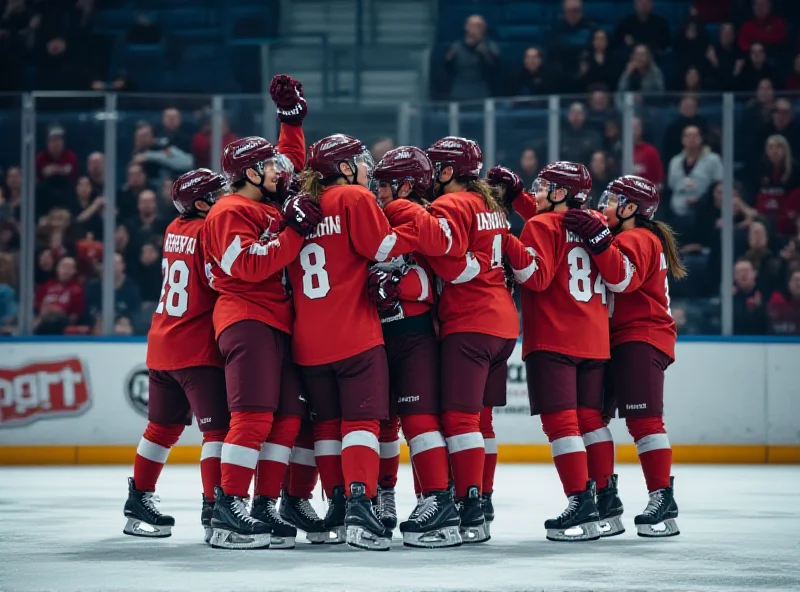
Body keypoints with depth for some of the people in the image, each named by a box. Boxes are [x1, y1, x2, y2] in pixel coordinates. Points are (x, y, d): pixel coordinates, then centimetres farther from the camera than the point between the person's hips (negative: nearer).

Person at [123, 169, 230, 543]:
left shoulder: (175, 230, 10)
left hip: (163, 345, 9)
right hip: (197, 350, -9)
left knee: (163, 427, 18)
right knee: (220, 426, -9)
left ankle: (138, 503, 26)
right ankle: (214, 509, -16)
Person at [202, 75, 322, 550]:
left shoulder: (269, 205, 19)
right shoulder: (232, 212, -7)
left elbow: (293, 167, 35)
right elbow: (250, 266, -19)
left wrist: (292, 116, 26)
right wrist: (295, 231, -17)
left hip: (278, 323, 10)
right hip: (247, 318, -10)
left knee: (288, 417, 4)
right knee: (255, 415, -18)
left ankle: (265, 507, 5)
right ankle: (228, 510, -21)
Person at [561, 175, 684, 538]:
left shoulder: (638, 239, -7)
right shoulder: (618, 236, 21)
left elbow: (622, 277, -27)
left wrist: (596, 237, -32)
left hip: (641, 340, -10)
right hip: (613, 341, 10)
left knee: (643, 419, -15)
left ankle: (663, 502, -14)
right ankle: (606, 501, 5)